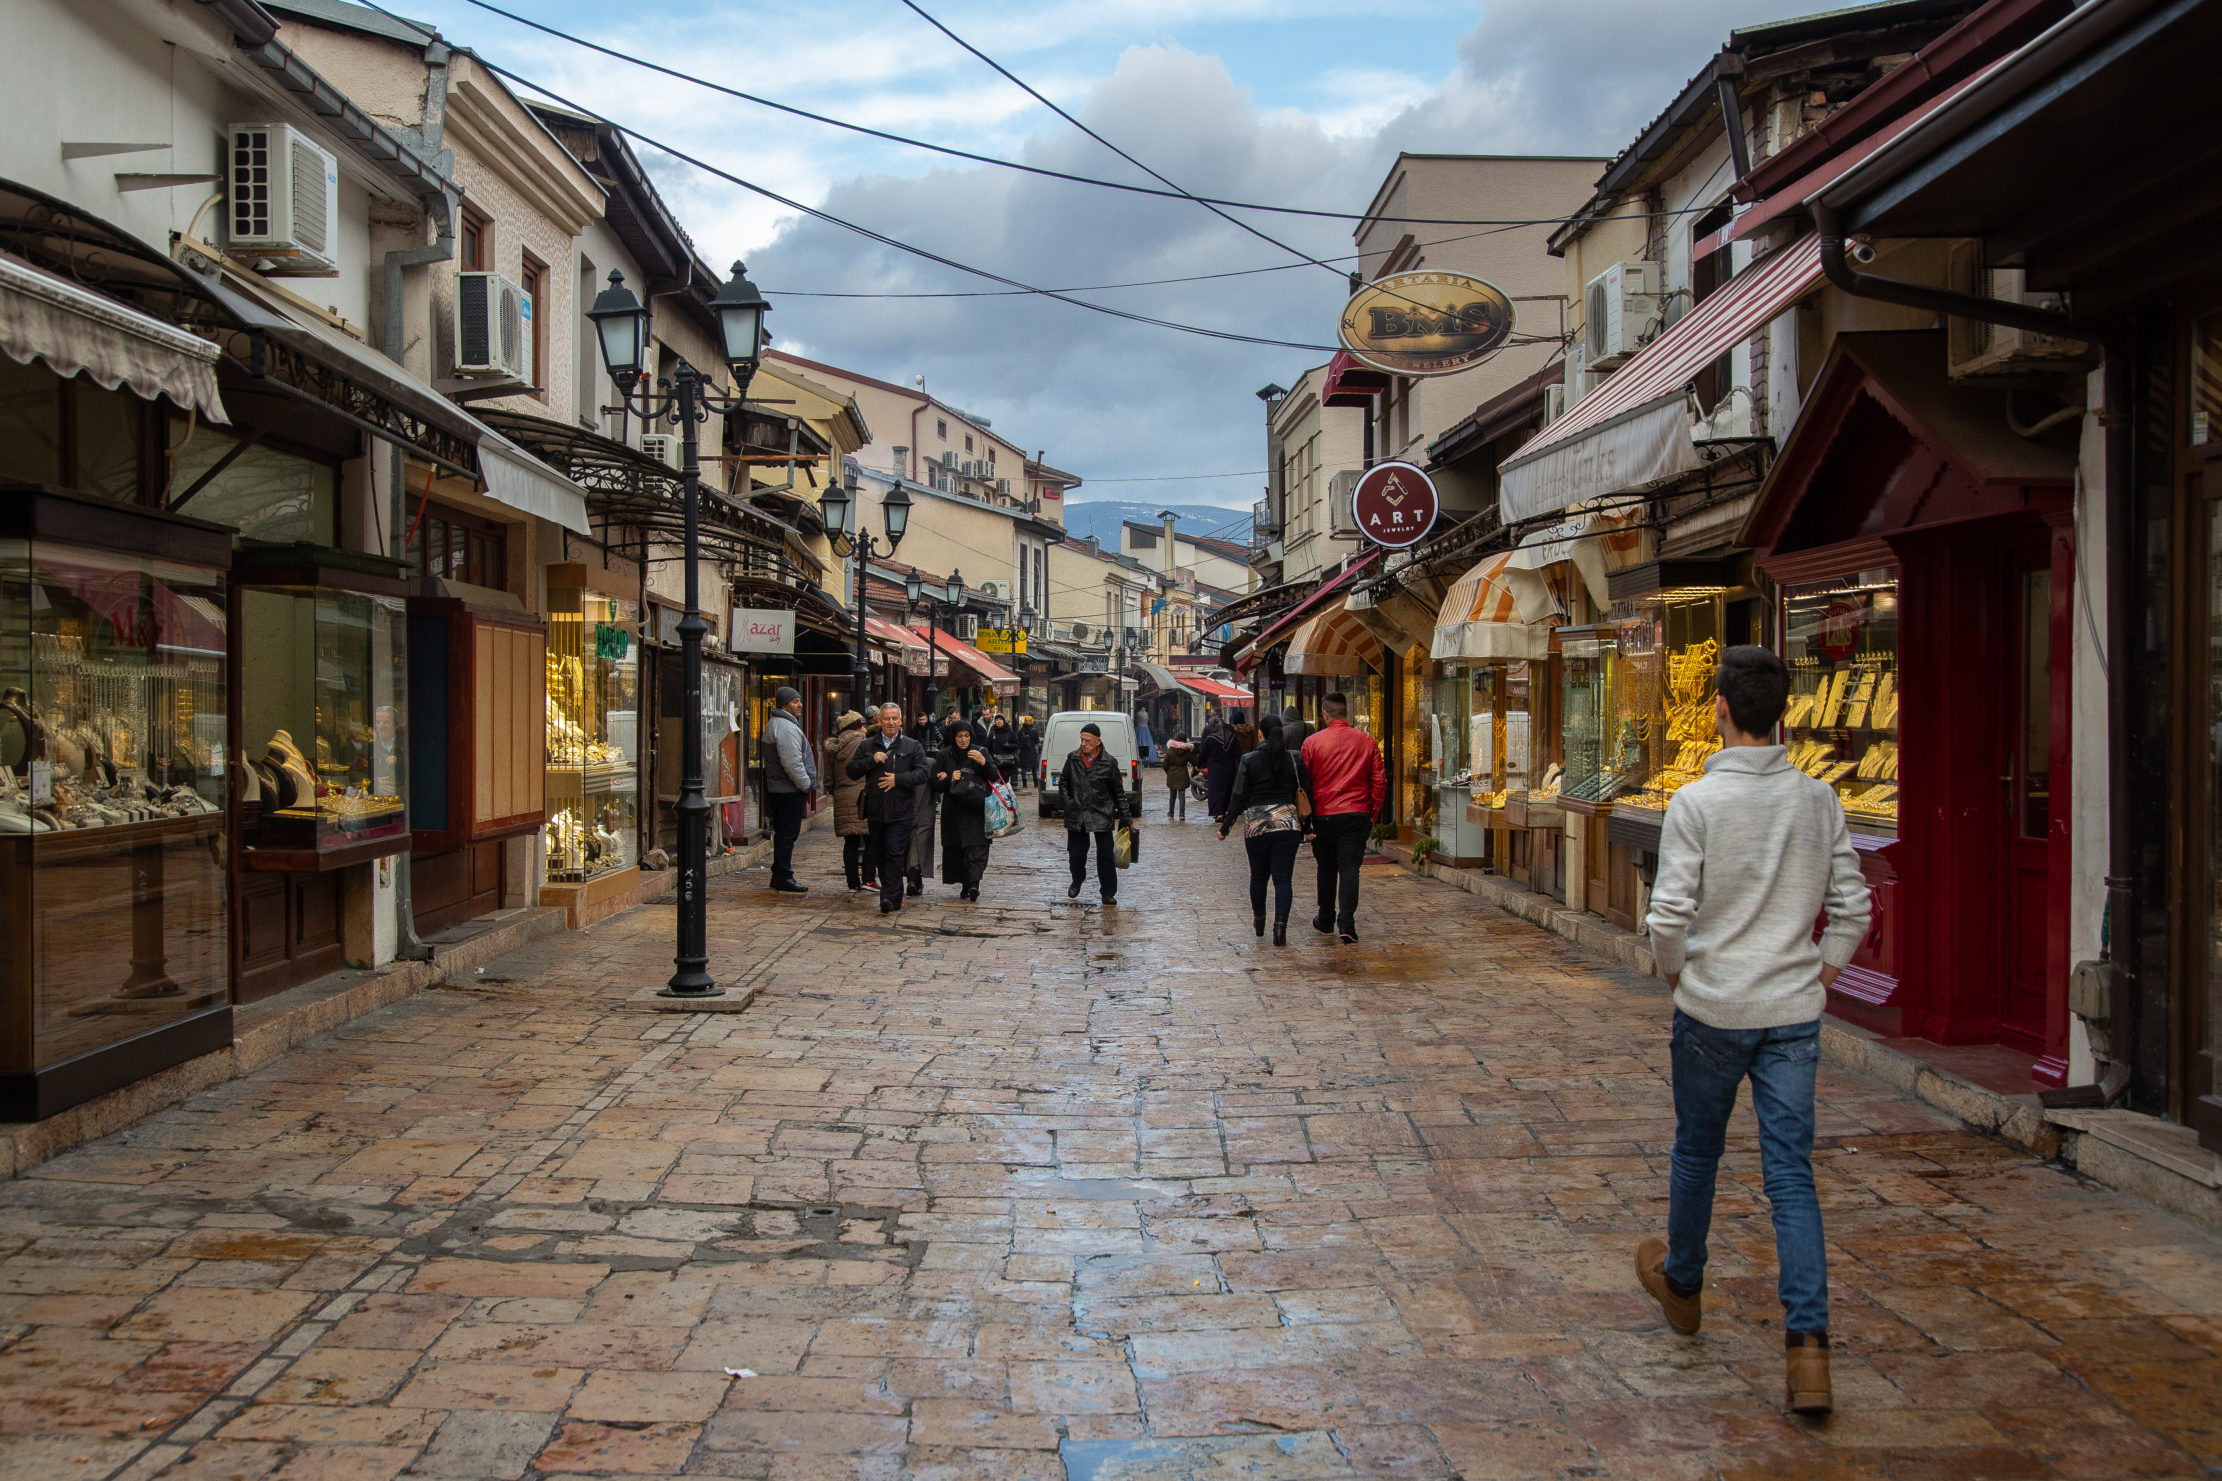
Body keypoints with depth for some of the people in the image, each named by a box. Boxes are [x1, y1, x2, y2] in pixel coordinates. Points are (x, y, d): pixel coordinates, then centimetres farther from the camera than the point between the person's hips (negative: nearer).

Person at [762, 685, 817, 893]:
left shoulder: (775, 724, 19)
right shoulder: (785, 727, -17)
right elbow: (792, 762, -23)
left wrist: (806, 783, 21)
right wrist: (805, 784, -13)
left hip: (778, 788, 11)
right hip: (789, 790, -11)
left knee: (783, 833, 15)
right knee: (787, 834, -7)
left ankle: (779, 876, 22)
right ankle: (784, 878, -4)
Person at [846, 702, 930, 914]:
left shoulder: (912, 746, 5)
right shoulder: (868, 746, 12)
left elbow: (923, 774, -4)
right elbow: (852, 770, 6)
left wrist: (898, 779, -14)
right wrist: (871, 760, -9)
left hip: (901, 812, -4)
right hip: (876, 811, 4)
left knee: (894, 853, -12)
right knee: (879, 855, 10)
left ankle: (889, 899, -15)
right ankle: (894, 898, 24)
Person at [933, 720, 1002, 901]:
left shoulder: (981, 752, 8)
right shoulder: (945, 757, 9)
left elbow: (995, 777, 3)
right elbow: (936, 785, 9)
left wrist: (984, 762, -14)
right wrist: (950, 780, -10)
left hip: (977, 809, -1)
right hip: (954, 810, 1)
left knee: (977, 847, -15)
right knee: (957, 849, -2)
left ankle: (972, 883, -24)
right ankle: (967, 885, 7)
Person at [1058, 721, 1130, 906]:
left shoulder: (1108, 763, -6)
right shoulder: (1072, 759, 1)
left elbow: (1118, 791, 1)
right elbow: (1063, 781, 16)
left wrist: (1123, 816, 1)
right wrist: (1067, 801, 2)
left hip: (1101, 815, -3)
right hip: (1076, 814, 3)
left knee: (1105, 854, -4)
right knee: (1076, 852, 12)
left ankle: (1108, 892, 7)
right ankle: (1077, 880, 41)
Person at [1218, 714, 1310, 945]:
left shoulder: (1250, 760, -3)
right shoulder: (1295, 759, 3)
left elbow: (1239, 798, -3)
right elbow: (1306, 795, 5)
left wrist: (1225, 826, 5)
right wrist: (1307, 827, 16)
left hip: (1256, 825, 0)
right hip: (1288, 824, 1)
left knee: (1258, 876, 16)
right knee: (1283, 878, -1)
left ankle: (1259, 921, 34)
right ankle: (1280, 928, -15)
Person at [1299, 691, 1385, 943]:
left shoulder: (1312, 742, -4)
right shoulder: (1367, 742, 0)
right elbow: (1379, 780, 3)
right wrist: (1373, 813, 12)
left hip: (1323, 815, 0)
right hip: (1356, 815, 0)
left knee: (1327, 868, 15)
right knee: (1349, 868, -1)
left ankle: (1325, 920, 26)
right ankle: (1346, 923, -13)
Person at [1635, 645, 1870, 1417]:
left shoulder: (1697, 802, -13)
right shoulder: (1819, 800, 0)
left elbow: (1670, 913, -16)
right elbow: (1852, 906, 4)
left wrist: (1676, 974, 2)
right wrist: (1819, 973, 14)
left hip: (1713, 1007, -3)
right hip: (1794, 1013, 3)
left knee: (1696, 1152, 18)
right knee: (1791, 1173, 4)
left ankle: (1681, 1283, 39)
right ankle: (1807, 1342, -5)